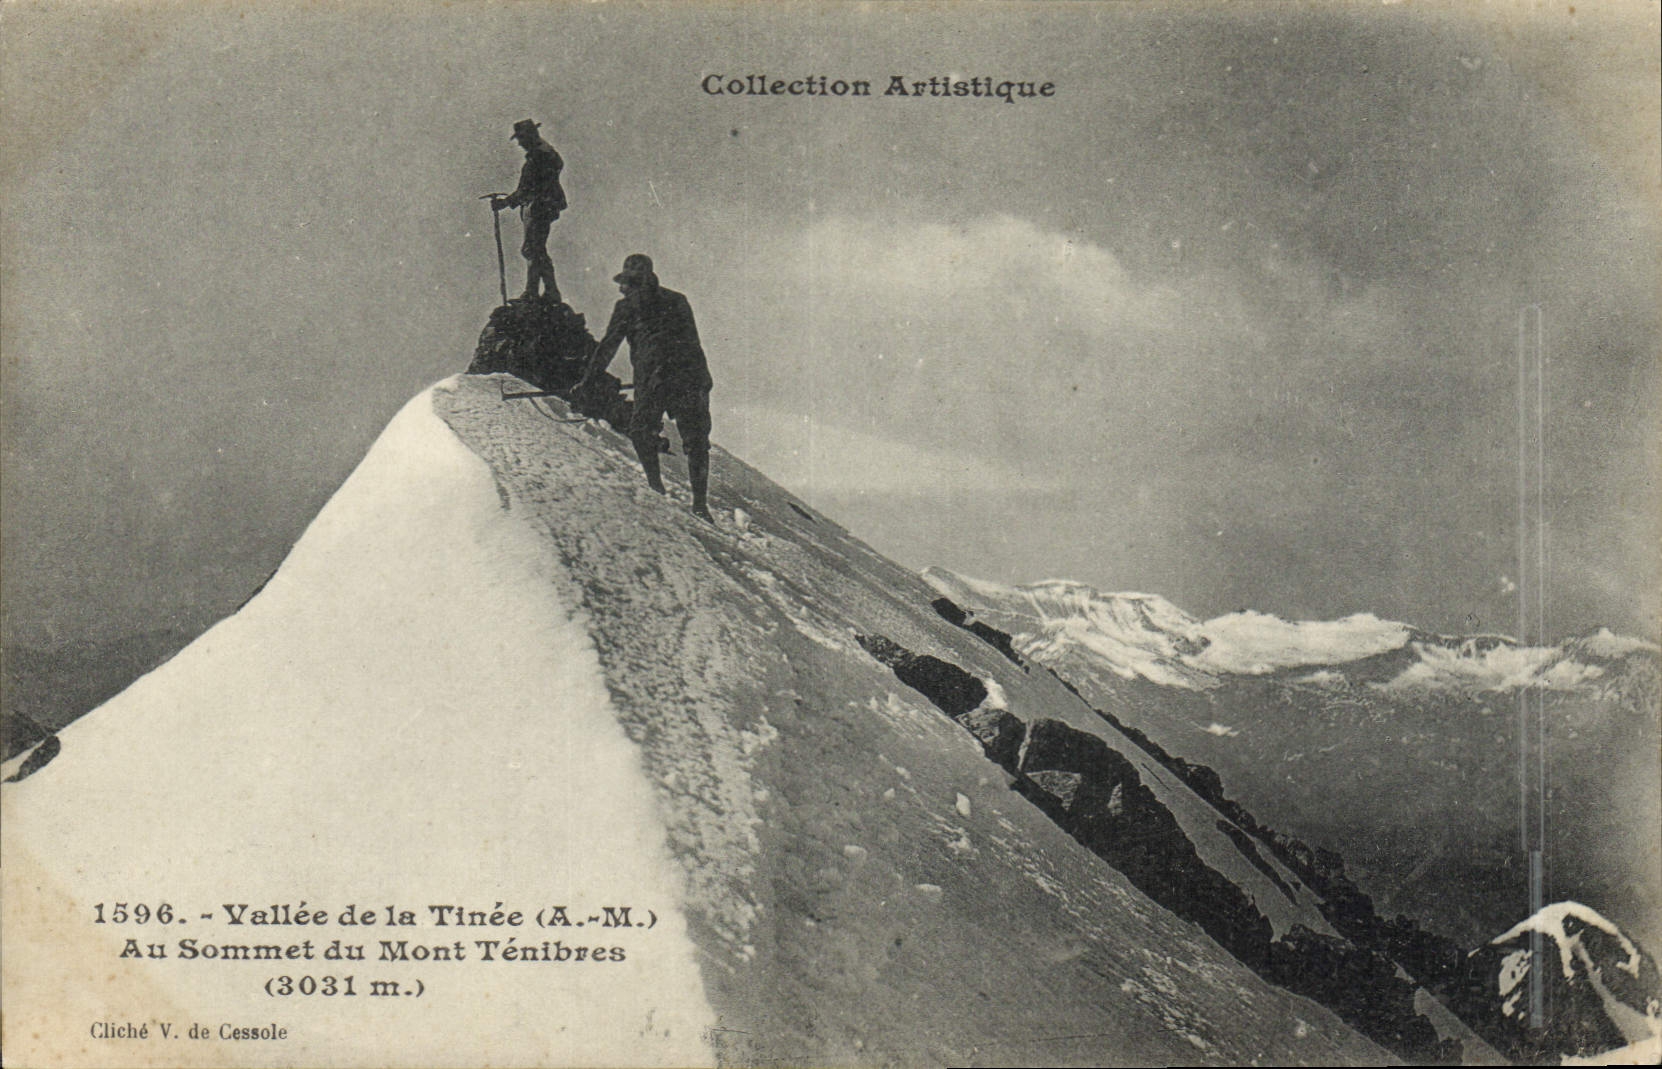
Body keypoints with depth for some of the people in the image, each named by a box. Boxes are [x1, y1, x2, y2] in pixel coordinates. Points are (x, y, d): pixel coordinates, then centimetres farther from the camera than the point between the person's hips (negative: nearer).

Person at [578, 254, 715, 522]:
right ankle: (700, 503, 2)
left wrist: (587, 380, 16)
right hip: (693, 373, 4)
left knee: (642, 430, 13)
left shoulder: (629, 305, 10)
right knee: (696, 439, 6)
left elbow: (608, 346, 10)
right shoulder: (678, 301, 23)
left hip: (653, 375, -4)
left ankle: (655, 484, 2)